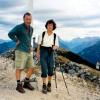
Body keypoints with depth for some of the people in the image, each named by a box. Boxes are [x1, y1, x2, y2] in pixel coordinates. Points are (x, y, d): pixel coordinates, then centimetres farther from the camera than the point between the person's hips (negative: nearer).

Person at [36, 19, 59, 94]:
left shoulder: (55, 36, 1)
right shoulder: (42, 34, 0)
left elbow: (57, 45, 3)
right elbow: (39, 44, 4)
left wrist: (55, 47, -19)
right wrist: (37, 53, 0)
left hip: (50, 53, 1)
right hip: (43, 52, -1)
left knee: (50, 69, 4)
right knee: (44, 69, -7)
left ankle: (49, 84, 25)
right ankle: (44, 86, 5)